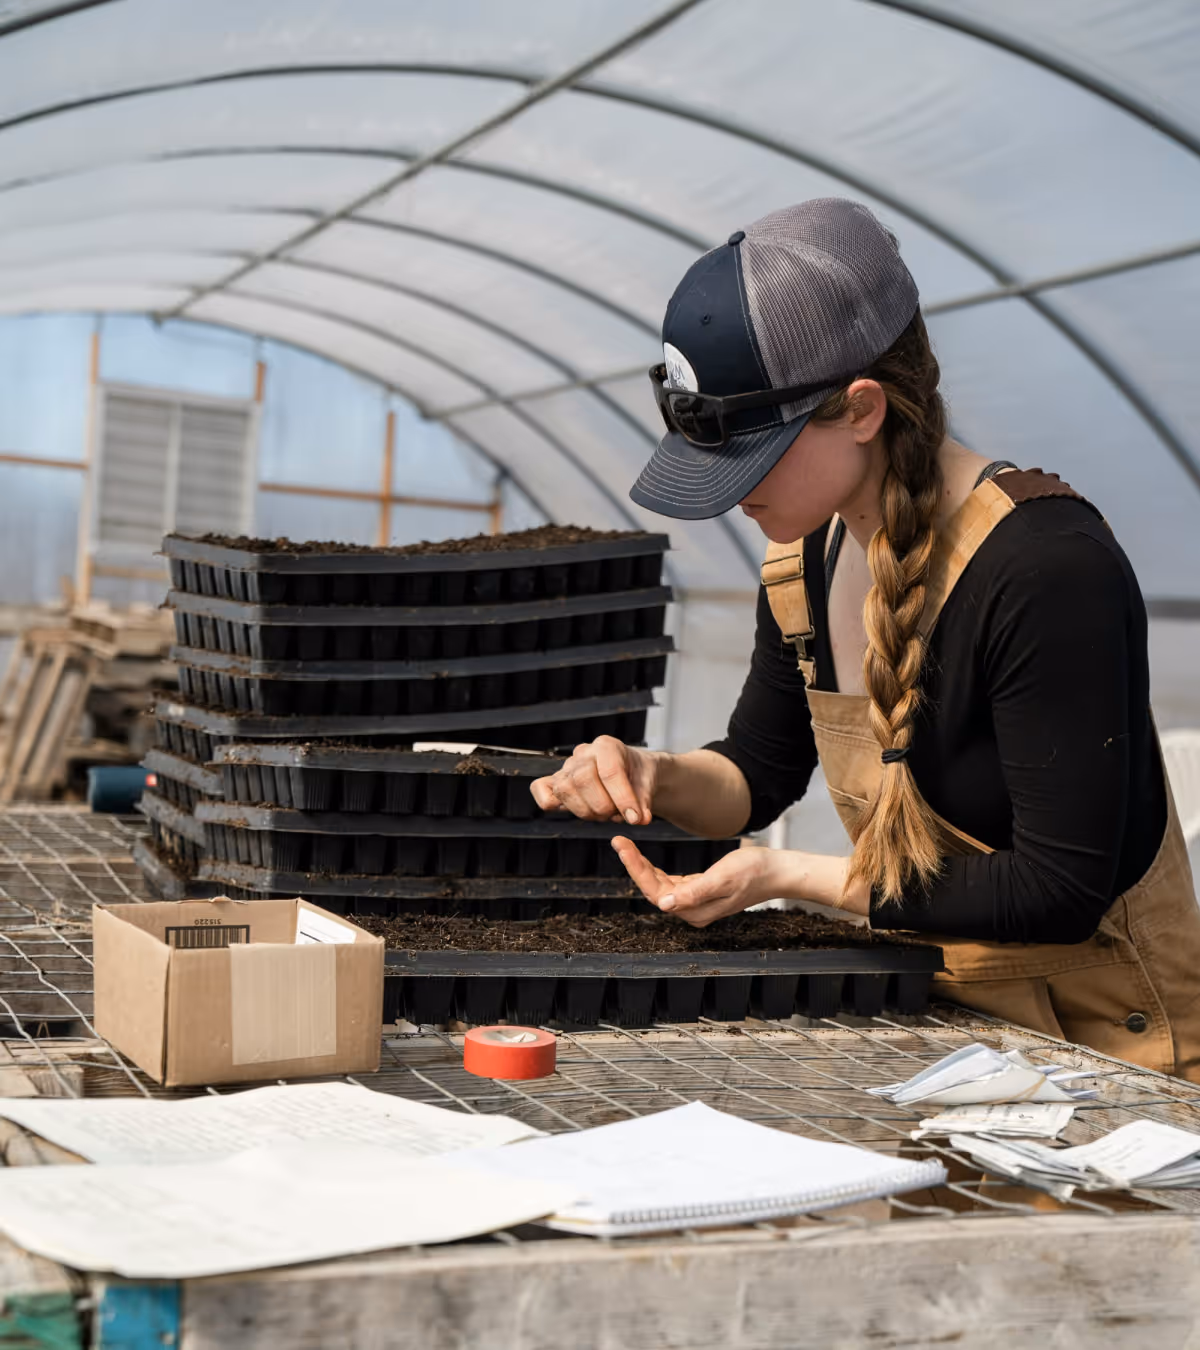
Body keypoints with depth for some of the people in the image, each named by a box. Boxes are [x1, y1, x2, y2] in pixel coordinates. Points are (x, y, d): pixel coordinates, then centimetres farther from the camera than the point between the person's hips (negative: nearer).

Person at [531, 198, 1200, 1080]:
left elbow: (1062, 889, -22)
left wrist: (789, 878, -21)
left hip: (1094, 1043, -6)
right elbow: (763, 770, 14)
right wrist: (654, 777, -8)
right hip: (922, 1009, 6)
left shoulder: (1049, 569, -23)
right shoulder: (808, 555, 0)